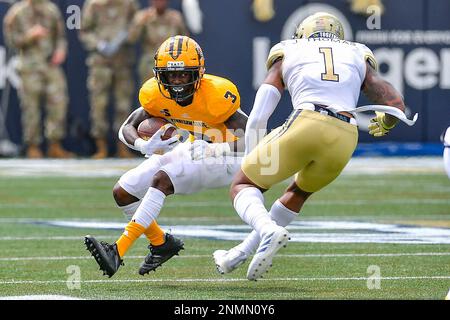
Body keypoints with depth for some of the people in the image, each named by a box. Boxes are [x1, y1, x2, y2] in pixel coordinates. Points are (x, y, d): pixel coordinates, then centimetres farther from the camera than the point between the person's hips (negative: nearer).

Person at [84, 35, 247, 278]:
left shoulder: (217, 95, -29)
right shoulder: (156, 94, -13)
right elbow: (126, 129, -8)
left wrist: (209, 150, -43)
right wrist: (145, 146, -31)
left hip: (225, 158, -7)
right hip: (192, 149, 7)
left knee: (161, 179, -30)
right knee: (123, 192, -1)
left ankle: (118, 251, -33)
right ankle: (162, 244, 20)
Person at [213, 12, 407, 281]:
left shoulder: (287, 55, 24)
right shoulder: (359, 59, 28)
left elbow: (257, 121, 18)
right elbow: (396, 105, 17)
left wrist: (254, 166, 29)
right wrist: (383, 125, 40)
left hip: (306, 125, -3)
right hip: (346, 139, 3)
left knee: (242, 186, 13)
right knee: (299, 192, 31)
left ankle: (268, 229, -18)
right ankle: (243, 253, 30)